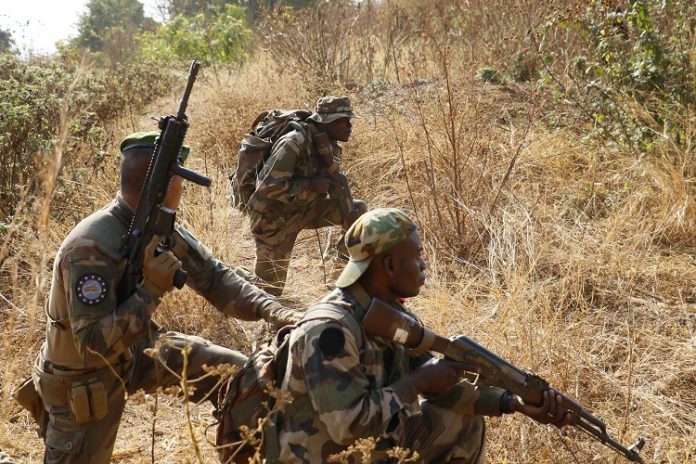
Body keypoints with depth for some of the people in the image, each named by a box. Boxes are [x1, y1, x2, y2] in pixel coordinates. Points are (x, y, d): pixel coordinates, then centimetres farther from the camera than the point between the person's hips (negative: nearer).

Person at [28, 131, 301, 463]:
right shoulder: (89, 249, -34)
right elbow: (94, 344, -35)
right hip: (84, 384, -7)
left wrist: (273, 311, -19)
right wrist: (151, 290, -36)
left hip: (137, 351, 7)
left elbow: (214, 278, -5)